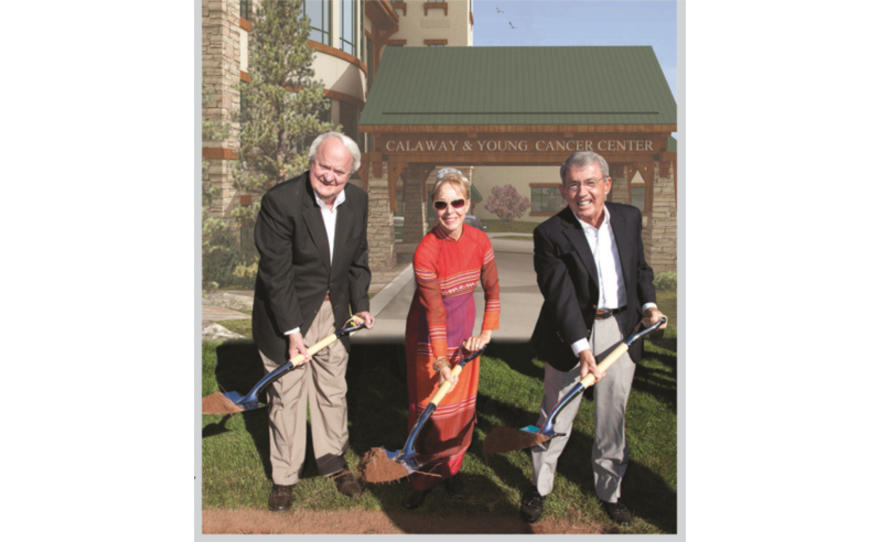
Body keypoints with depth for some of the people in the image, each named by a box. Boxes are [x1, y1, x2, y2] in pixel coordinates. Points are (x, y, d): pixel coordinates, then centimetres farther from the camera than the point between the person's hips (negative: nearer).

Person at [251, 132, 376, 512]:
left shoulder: (357, 200, -4)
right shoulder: (281, 200, -22)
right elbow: (277, 272, -21)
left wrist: (360, 305, 3)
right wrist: (292, 330, -20)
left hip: (333, 311, 5)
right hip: (287, 313, -5)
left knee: (333, 391, 17)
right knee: (287, 395, 6)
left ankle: (333, 460, 38)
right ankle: (284, 476, 26)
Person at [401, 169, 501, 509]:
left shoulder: (480, 242, -11)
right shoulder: (425, 252, -25)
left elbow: (492, 292, -1)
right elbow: (434, 313, -24)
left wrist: (486, 334, -8)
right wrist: (441, 361, -26)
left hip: (464, 331, 5)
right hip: (428, 336, -4)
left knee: (463, 404, 12)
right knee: (429, 407, 4)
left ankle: (451, 467, 33)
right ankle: (424, 477, 22)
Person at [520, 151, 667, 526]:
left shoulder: (629, 217, 1)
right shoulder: (550, 233, -14)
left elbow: (641, 267, 16)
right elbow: (560, 295, -22)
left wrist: (648, 304, 0)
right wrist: (581, 347, -30)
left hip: (621, 331, 4)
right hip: (570, 335, -3)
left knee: (613, 419, 15)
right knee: (556, 417, 9)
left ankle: (609, 491, 36)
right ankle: (539, 488, 32)